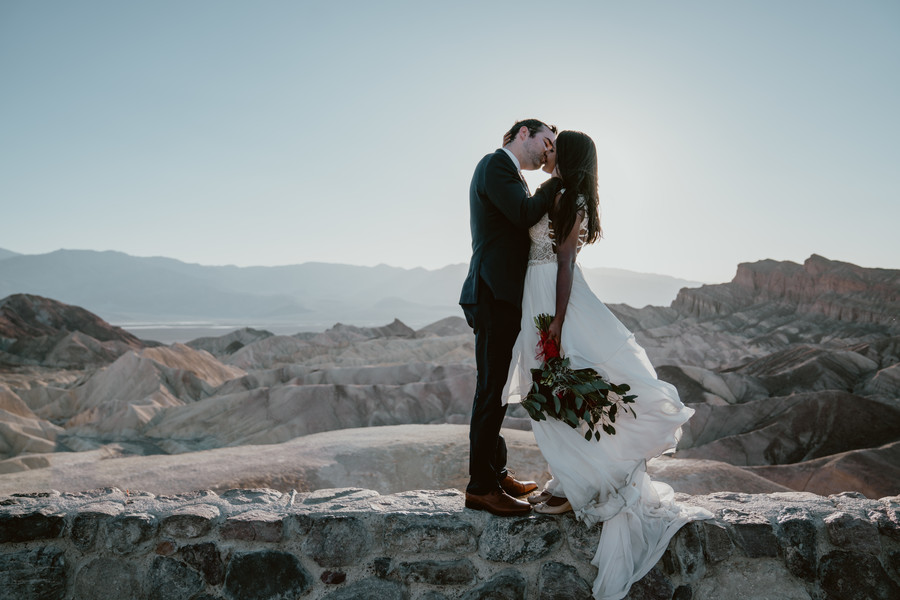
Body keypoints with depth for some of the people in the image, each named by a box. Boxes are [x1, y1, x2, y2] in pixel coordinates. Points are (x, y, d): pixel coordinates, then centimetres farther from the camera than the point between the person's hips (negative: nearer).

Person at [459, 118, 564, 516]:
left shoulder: (509, 172, 24)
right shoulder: (496, 164, -6)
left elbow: (527, 223, 17)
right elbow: (525, 214, -18)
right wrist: (558, 181, -7)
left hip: (502, 298, 10)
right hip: (495, 296, -10)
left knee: (496, 390, 15)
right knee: (492, 391, -7)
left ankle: (496, 475, 26)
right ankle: (481, 487, 1)